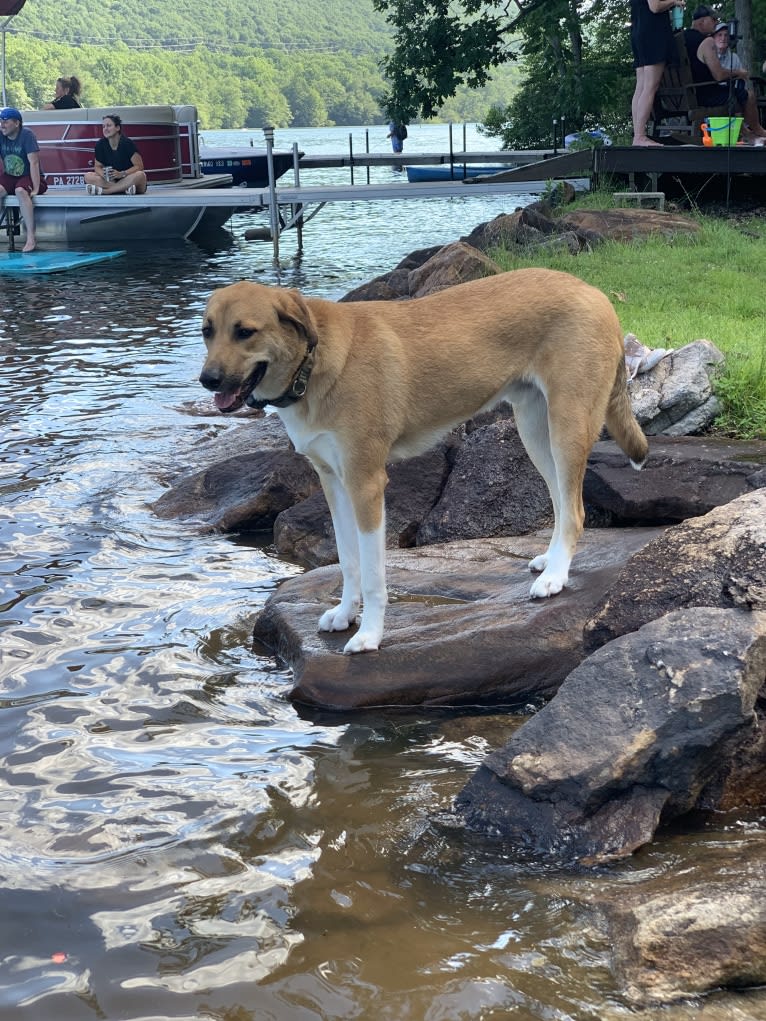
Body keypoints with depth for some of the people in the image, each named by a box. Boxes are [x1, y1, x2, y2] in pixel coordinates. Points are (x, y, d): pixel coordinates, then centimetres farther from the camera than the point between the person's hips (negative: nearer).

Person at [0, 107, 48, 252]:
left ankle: (31, 239, -34)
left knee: (21, 191, -36)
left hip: (29, 177, -4)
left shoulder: (27, 135, -14)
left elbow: (34, 162, -20)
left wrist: (36, 189, -26)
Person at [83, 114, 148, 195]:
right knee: (88, 176, -19)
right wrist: (103, 174, -19)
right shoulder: (100, 144, -1)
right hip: (110, 180, 3)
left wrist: (121, 174, -27)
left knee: (140, 175, -36)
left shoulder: (128, 143, -12)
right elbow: (97, 166, 5)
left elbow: (139, 166, -13)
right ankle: (124, 189, -35)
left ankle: (103, 190, -36)